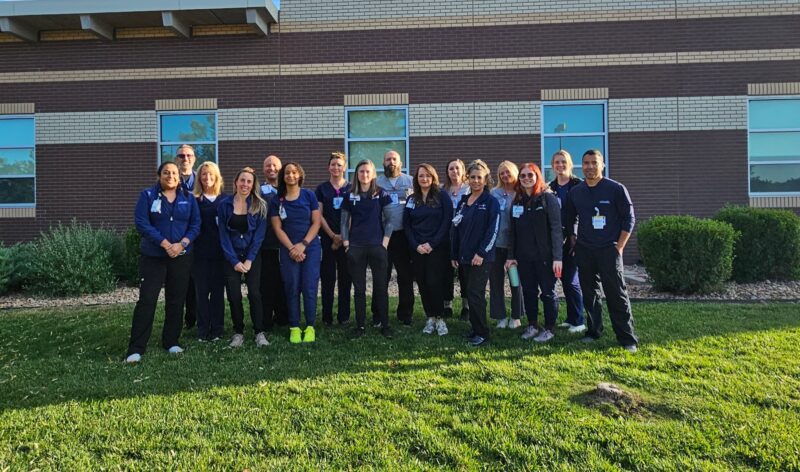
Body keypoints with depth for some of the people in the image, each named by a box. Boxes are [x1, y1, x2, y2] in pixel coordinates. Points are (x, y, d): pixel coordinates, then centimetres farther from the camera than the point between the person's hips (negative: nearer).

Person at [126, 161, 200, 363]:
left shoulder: (188, 198, 8)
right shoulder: (147, 195, 0)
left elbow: (196, 224, 4)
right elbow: (141, 223, -9)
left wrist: (182, 244, -13)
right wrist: (165, 244, -17)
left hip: (181, 257, 3)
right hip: (153, 256, -3)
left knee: (176, 300, 7)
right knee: (147, 300, -6)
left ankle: (171, 342, 20)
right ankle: (136, 348, -1)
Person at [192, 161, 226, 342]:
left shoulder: (225, 199, 6)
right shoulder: (194, 199, 4)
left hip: (219, 252, 1)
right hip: (200, 251, 0)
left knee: (218, 290, 5)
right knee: (201, 290, 4)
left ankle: (217, 329, 13)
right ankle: (203, 330, 12)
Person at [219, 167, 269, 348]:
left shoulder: (259, 205, -3)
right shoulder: (224, 204, -1)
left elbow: (259, 234, -5)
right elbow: (224, 234, -1)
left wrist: (249, 259, -11)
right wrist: (234, 261, -8)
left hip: (253, 255, -1)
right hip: (232, 257, 1)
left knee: (254, 293, -9)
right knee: (234, 295, -2)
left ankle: (259, 332, -1)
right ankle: (238, 332, 12)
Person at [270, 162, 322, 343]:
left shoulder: (309, 195, 2)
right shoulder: (276, 200, 4)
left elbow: (316, 222, -1)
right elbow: (277, 228, 1)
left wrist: (303, 244, -10)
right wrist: (292, 248, -9)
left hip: (311, 247, -1)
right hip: (289, 250, 1)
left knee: (309, 287, -3)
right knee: (292, 288, 0)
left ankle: (310, 327, 6)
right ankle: (294, 328, 8)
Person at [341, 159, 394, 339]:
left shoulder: (381, 194, 3)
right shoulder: (350, 196, 8)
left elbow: (389, 220, 3)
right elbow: (344, 222, 10)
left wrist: (385, 242, -6)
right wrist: (346, 243, 1)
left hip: (377, 247, -1)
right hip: (355, 248, 2)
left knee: (381, 287, 3)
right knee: (359, 289, 7)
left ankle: (384, 324, 13)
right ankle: (360, 326, 15)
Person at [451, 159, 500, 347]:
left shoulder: (491, 202, -6)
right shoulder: (463, 201, 13)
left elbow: (493, 230, -13)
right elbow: (456, 229, 14)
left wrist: (481, 253, -18)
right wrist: (454, 254, 11)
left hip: (482, 257, -6)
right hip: (465, 256, 6)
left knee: (475, 294, -9)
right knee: (471, 293, 11)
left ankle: (482, 333, 2)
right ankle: (476, 329, 22)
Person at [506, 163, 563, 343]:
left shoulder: (548, 198, -7)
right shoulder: (517, 201, 10)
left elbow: (556, 228, -13)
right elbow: (513, 231, 12)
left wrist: (557, 257, -18)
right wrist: (511, 256, 8)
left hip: (544, 256, -5)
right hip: (524, 257, 5)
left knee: (548, 292, 4)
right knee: (528, 291, 12)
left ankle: (550, 328, 16)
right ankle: (532, 325, 25)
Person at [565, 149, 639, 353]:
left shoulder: (616, 189, -4)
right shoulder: (575, 192, 7)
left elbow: (629, 218, -2)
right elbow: (570, 220, 19)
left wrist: (619, 246, -6)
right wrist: (574, 242, 10)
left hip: (609, 250, -4)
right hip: (584, 251, 4)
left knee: (617, 294, -5)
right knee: (589, 293, 10)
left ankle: (628, 339, 2)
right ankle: (594, 331, 23)